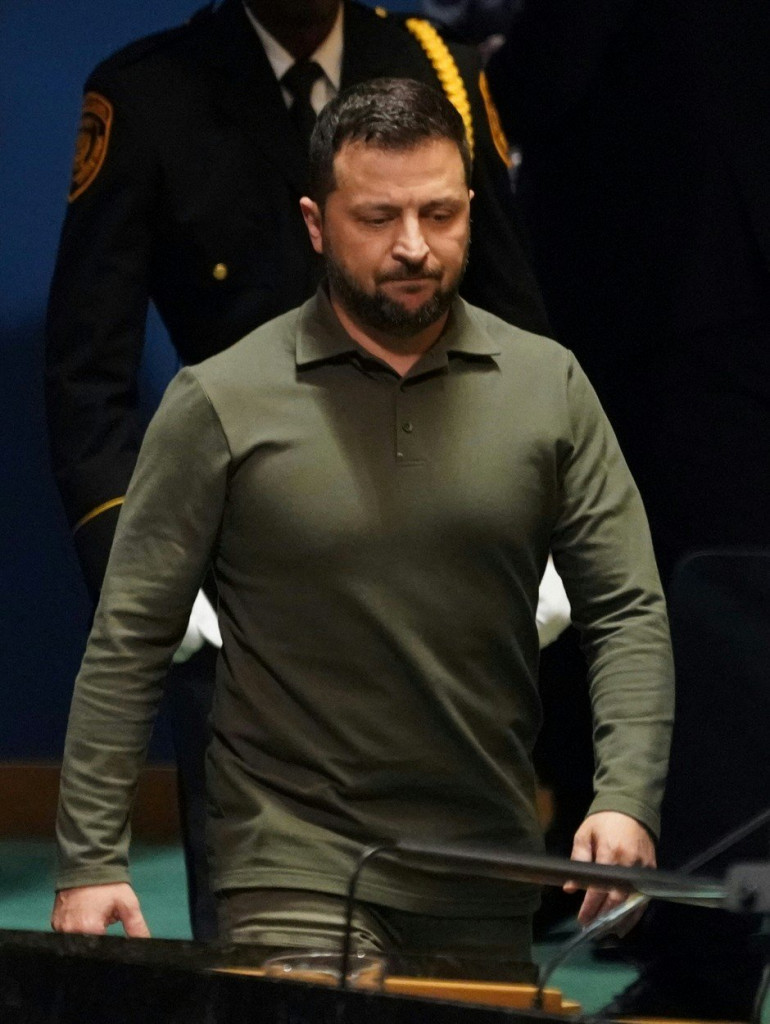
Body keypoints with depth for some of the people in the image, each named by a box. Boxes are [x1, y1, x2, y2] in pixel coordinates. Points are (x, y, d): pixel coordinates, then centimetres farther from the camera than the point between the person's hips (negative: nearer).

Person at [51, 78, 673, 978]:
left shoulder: (549, 389, 4)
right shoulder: (222, 405, -3)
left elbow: (627, 612, 3)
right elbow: (129, 641, -2)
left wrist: (625, 800, -12)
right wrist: (90, 862, -9)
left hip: (488, 893, 3)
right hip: (295, 880, -3)